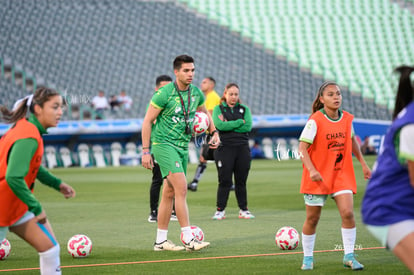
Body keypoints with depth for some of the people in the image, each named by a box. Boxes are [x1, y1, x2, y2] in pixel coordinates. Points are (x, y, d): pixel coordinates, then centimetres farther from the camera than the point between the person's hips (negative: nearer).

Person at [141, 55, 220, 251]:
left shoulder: (196, 93, 5)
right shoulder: (164, 94, -14)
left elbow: (204, 112, 26)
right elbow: (147, 121, -10)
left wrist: (214, 132, 13)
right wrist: (145, 151, -13)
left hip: (183, 147, 7)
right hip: (164, 144, -7)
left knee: (169, 193, 10)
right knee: (181, 188, -19)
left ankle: (160, 241, 17)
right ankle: (188, 239, -20)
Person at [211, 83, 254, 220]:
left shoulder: (244, 109, 12)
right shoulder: (218, 109, 6)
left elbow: (248, 126, -4)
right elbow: (220, 125, -12)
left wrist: (228, 125, -8)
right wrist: (240, 122, -9)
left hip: (242, 148, 2)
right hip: (224, 148, -2)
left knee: (241, 181, 5)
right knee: (225, 181, -5)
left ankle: (243, 210, 12)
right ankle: (220, 210, 2)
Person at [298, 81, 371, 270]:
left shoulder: (347, 118, 2)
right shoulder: (315, 121, -14)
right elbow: (302, 147, -16)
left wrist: (363, 163, 22)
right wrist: (311, 170, -29)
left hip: (342, 175, 3)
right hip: (318, 177, -3)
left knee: (348, 213, -12)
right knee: (312, 219, 5)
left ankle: (349, 256, -1)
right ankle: (308, 257, 22)